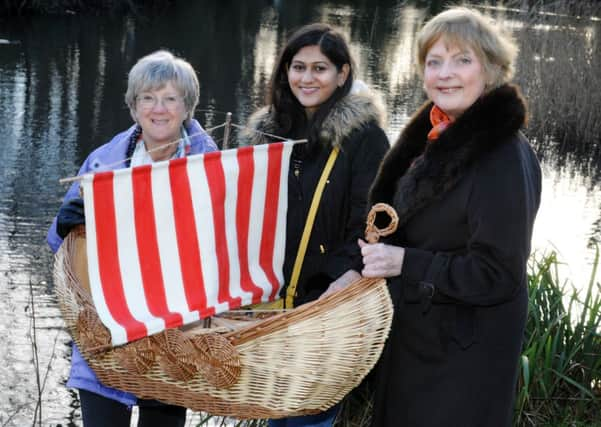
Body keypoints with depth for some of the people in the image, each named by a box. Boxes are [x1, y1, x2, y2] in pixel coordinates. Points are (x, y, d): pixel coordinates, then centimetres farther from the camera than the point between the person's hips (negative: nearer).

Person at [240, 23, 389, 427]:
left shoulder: (364, 135, -8)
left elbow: (370, 220, -13)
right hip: (270, 296, 6)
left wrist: (351, 273, -29)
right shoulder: (269, 130, 10)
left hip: (328, 301, -6)